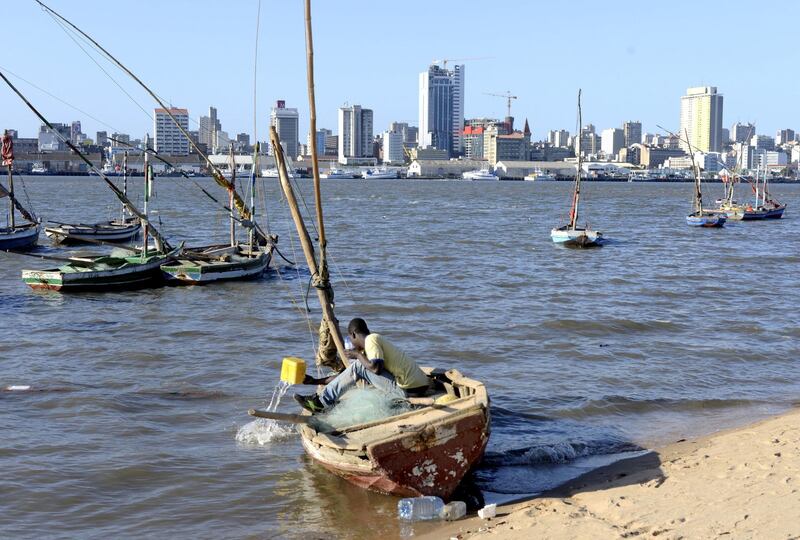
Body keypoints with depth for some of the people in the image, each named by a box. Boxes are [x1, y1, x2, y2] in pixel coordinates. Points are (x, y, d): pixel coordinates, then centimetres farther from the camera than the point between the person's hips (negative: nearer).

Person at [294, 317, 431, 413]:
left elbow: (376, 368, -25)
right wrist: (316, 381, 24)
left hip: (409, 389, -10)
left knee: (358, 366, -9)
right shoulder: (376, 340, 20)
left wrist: (357, 354, -6)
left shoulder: (371, 340, -9)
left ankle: (322, 402, -4)